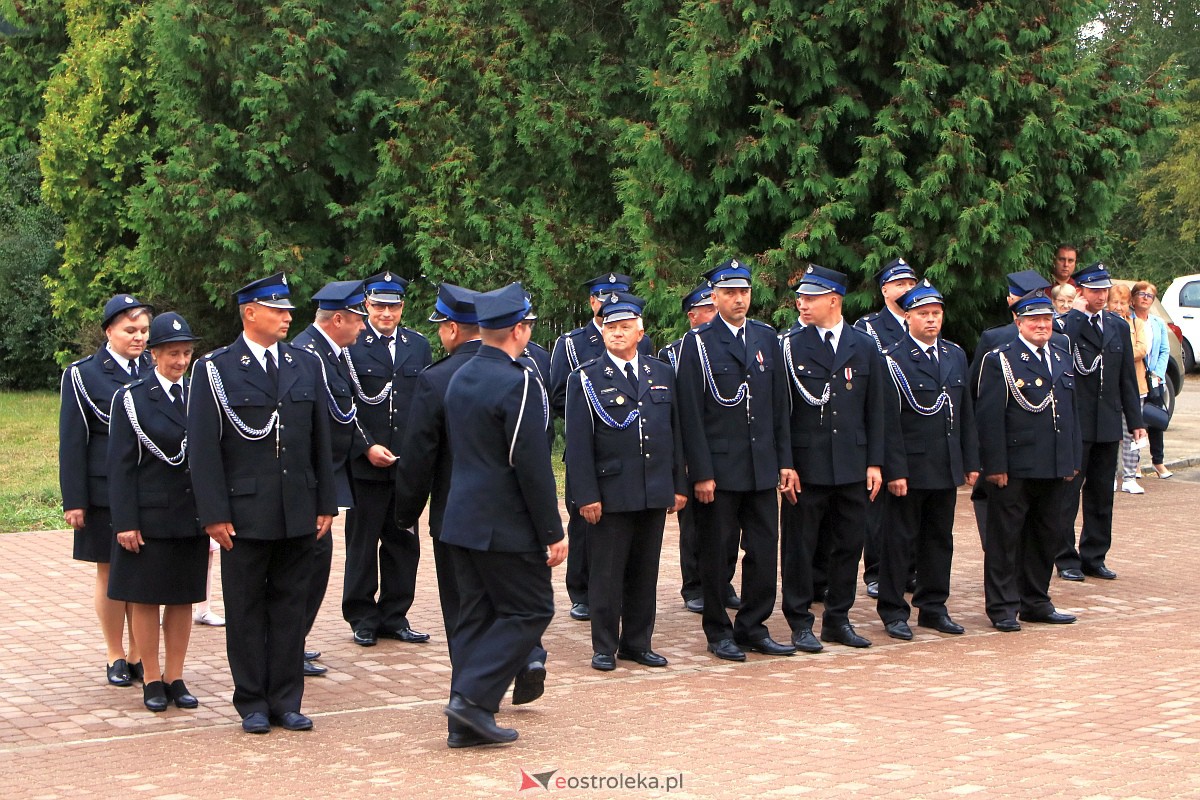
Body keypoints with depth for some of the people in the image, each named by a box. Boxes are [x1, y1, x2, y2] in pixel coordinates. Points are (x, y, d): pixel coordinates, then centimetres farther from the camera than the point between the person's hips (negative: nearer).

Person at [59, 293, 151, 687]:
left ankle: (139, 654, 15)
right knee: (110, 572, 6)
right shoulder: (82, 374, -1)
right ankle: (115, 657, 17)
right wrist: (73, 501, -7)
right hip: (107, 492, -2)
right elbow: (72, 441, -2)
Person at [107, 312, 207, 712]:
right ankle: (152, 680, 14)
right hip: (149, 517, -3)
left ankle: (175, 677, 18)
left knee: (183, 597, 9)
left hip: (193, 517, 3)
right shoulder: (131, 398, -3)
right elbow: (120, 465, -6)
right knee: (145, 598, 4)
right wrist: (125, 522, -12)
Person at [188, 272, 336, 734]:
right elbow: (203, 448, -6)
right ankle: (252, 703, 16)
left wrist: (326, 504, 7)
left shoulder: (306, 364, 9)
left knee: (290, 607, 8)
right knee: (246, 610, 6)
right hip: (245, 513, -3)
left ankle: (285, 701, 17)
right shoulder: (215, 370, -4)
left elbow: (321, 440, 11)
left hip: (299, 513, 4)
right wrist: (214, 514, -11)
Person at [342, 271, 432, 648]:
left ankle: (395, 617, 18)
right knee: (362, 544, 4)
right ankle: (363, 618, 14)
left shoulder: (418, 345, 12)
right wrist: (366, 448, -12)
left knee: (403, 543, 8)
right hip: (365, 464, -4)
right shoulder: (350, 345, -2)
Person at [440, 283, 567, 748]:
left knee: (477, 616, 12)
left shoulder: (460, 378, 10)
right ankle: (474, 697, -6)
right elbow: (532, 466, -19)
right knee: (531, 610, 2)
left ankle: (467, 725, 13)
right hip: (506, 526, -8)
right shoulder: (518, 383, -17)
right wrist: (553, 533, -14)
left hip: (462, 519, 9)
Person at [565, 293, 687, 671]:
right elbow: (578, 442, -5)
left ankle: (638, 643, 20)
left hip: (655, 493, 4)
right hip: (611, 494, -4)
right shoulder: (585, 379, -1)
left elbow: (674, 432, 14)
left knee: (645, 573, 10)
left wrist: (679, 485, 10)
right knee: (607, 574, 1)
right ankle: (604, 647, 11)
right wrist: (586, 495, -12)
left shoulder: (663, 374, 12)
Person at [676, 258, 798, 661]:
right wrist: (701, 473, -12)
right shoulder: (697, 342, -4)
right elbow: (690, 413, -7)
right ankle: (719, 632, 15)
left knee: (765, 549, 6)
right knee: (716, 553, 4)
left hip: (762, 468, 4)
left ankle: (753, 627, 18)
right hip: (719, 469, -4)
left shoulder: (766, 337, 10)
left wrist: (784, 461, 7)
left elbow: (780, 405, 13)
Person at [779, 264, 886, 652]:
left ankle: (838, 619, 20)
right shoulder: (789, 347, -1)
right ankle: (800, 623, 11)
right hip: (807, 465, -3)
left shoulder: (865, 347, 8)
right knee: (800, 547, 2)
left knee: (849, 544, 8)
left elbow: (875, 410, 9)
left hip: (853, 467, 3)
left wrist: (875, 462, 3)